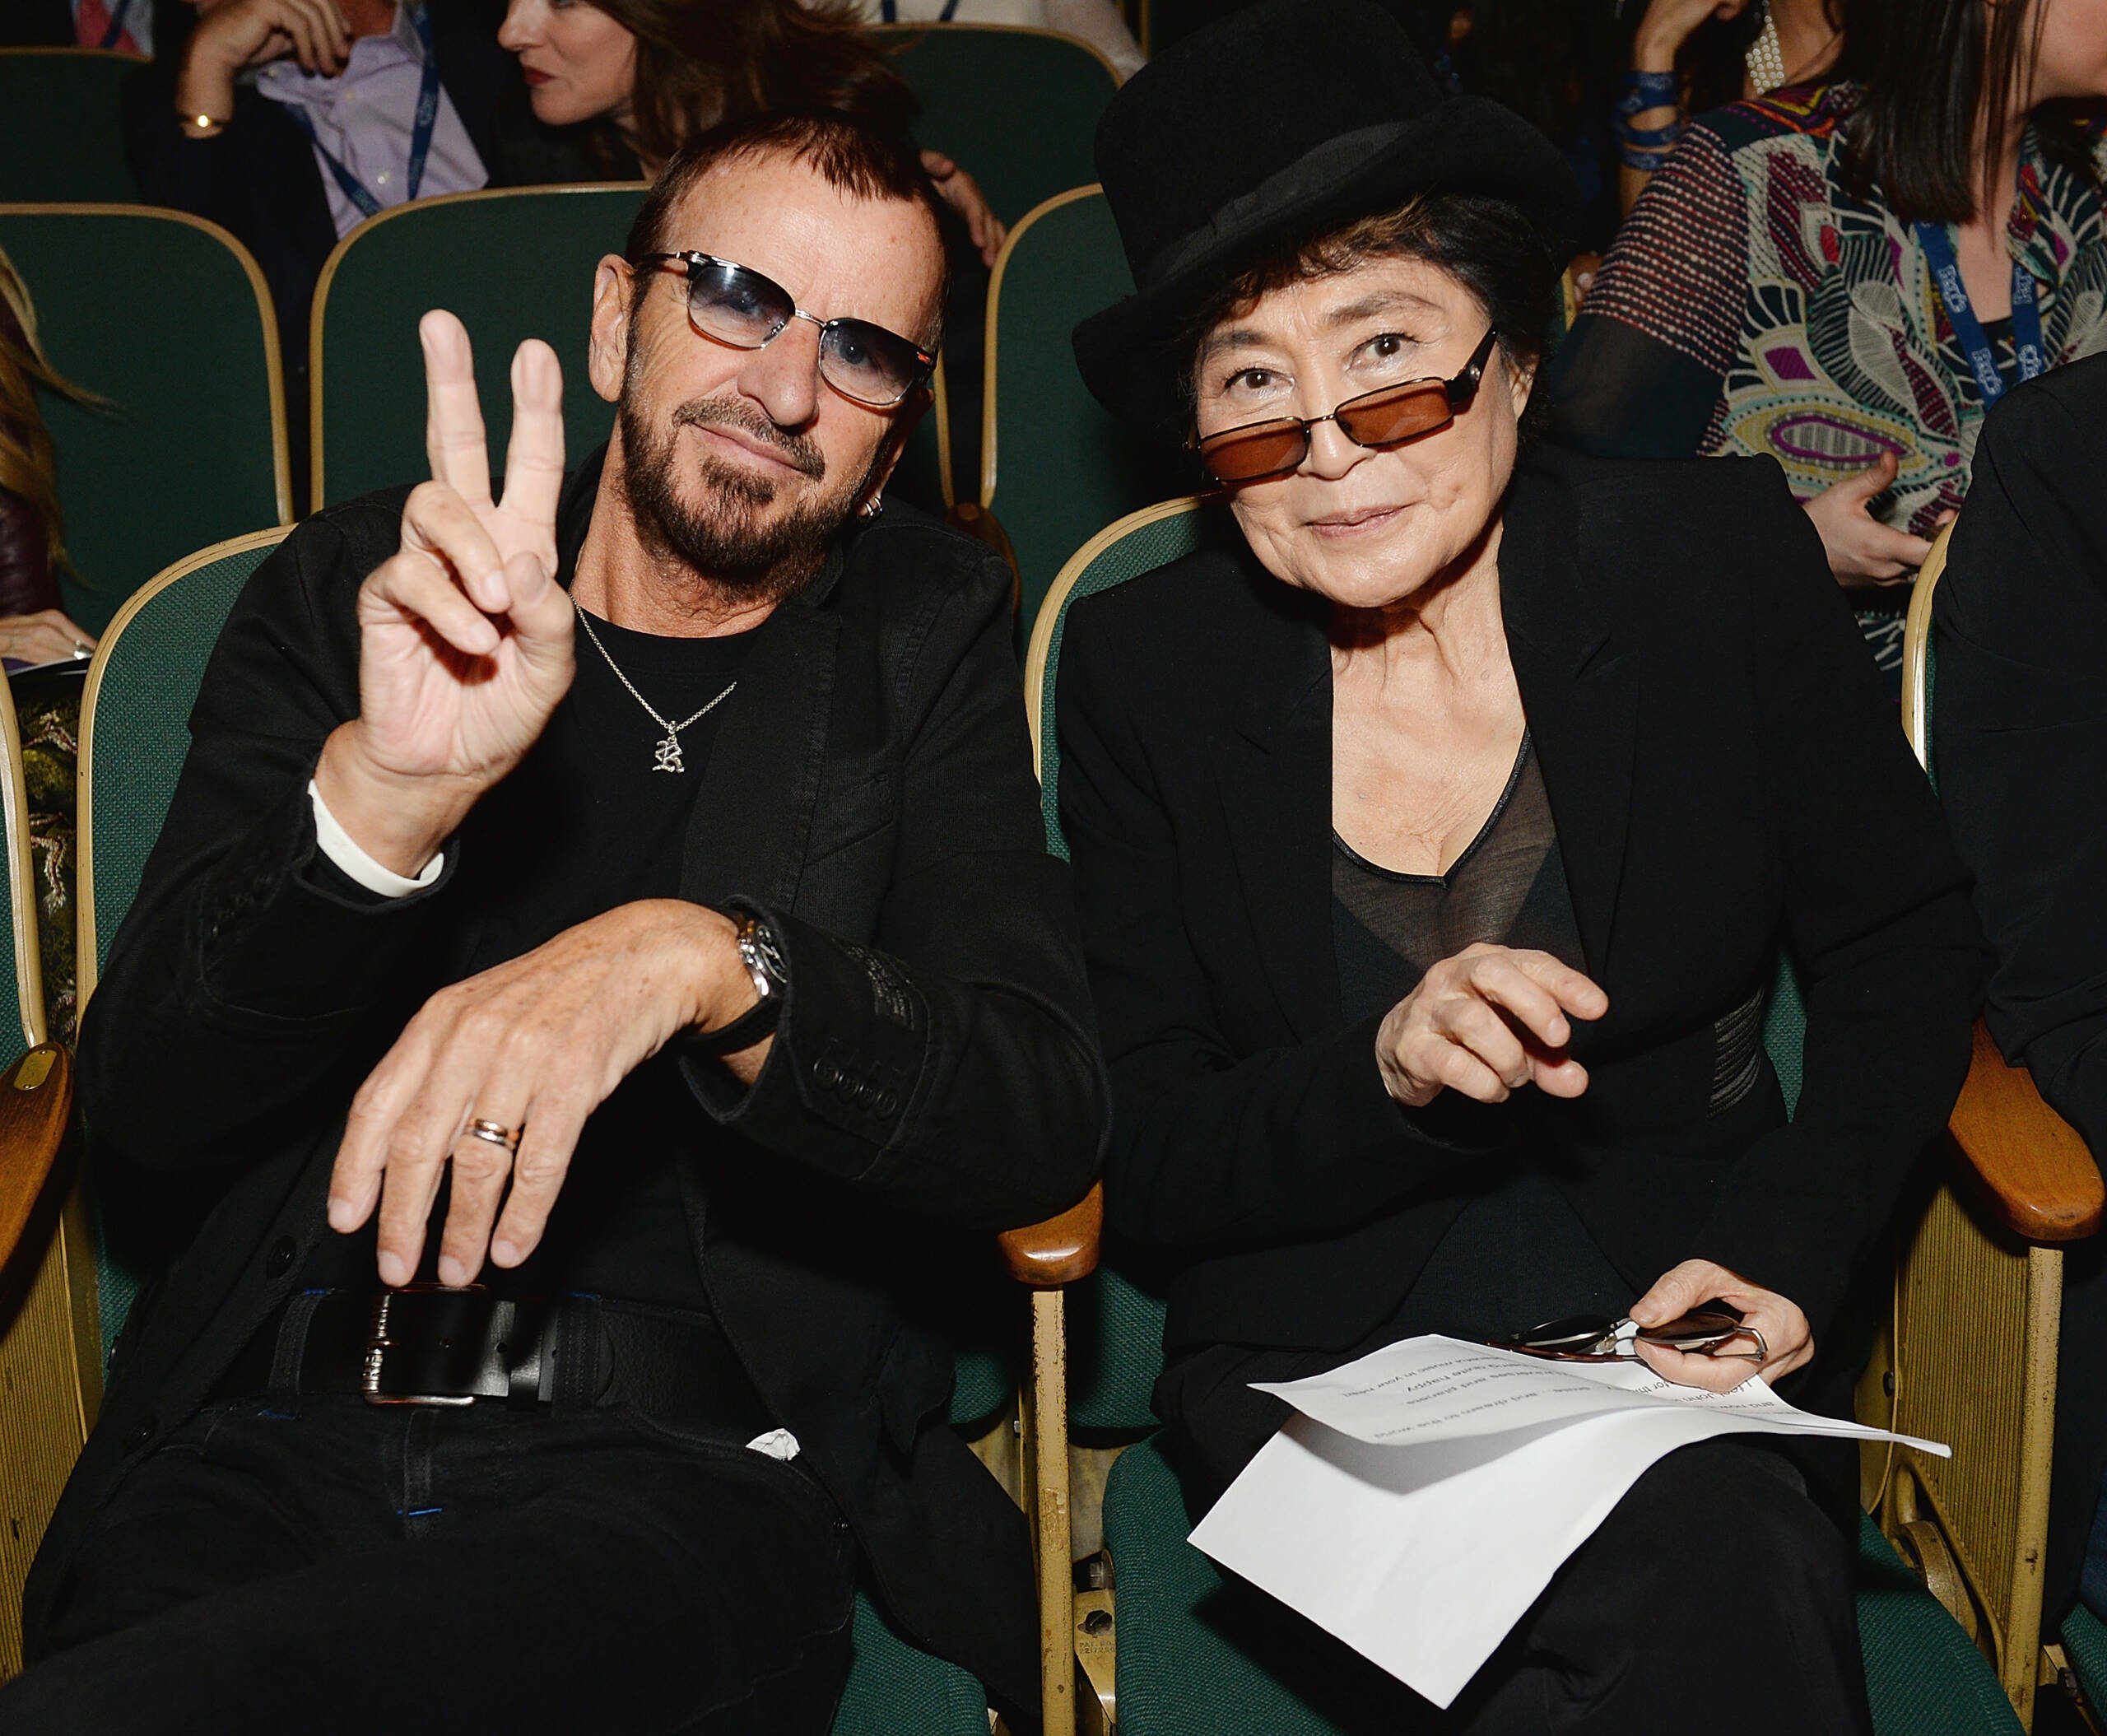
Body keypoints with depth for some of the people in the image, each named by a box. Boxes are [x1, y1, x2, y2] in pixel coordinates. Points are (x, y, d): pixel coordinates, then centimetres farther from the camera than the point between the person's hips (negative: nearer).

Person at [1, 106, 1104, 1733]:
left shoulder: (927, 640, 10)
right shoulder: (350, 593, 11)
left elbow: (1046, 1115, -4)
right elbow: (140, 1099, 1)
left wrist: (702, 960, -23)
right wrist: (383, 793, -18)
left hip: (686, 1473, -2)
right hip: (272, 1443, 3)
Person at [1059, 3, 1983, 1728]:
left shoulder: (1722, 561, -4)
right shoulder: (1142, 672, -3)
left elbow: (1907, 947, 6)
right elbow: (1153, 1162, -2)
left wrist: (1785, 1251, -10)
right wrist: (1386, 1077, -23)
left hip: (1685, 1308, 2)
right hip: (1324, 1351, -1)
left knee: (1717, 1569, -32)